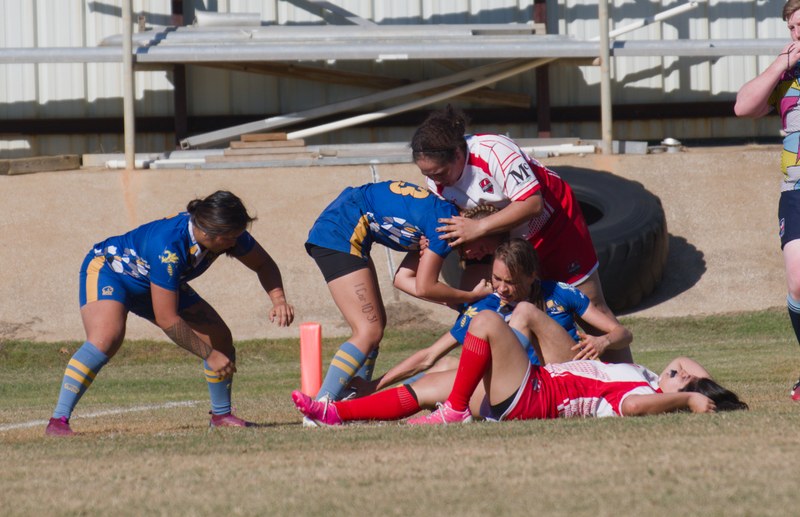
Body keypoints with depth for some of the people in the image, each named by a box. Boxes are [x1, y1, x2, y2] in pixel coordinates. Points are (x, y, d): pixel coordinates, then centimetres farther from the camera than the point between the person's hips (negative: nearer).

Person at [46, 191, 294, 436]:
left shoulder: (230, 235, -21)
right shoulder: (169, 247, -41)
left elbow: (263, 264, -1)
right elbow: (167, 319, -36)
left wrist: (278, 299, -21)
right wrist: (209, 355, -30)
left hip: (154, 284, 8)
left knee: (220, 337, -1)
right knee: (107, 337, -35)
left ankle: (221, 415, 19)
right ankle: (58, 421, -34)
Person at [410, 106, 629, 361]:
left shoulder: (494, 151, -36)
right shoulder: (436, 178, -15)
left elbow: (532, 203, -38)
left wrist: (479, 227, -42)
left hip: (552, 222, -6)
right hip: (502, 238, 6)